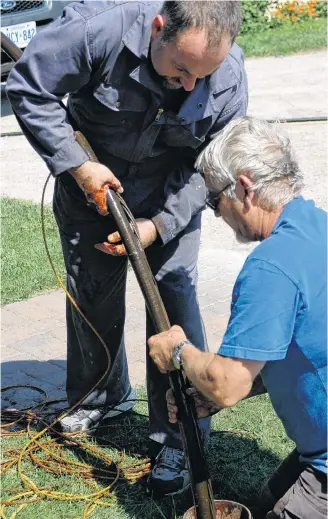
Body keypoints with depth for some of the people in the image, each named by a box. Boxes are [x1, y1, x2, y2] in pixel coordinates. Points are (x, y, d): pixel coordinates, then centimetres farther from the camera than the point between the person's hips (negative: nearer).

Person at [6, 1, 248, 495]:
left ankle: (180, 438, 8)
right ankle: (101, 397, 40)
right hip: (91, 182, 1)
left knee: (175, 301, -7)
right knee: (91, 297, 12)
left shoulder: (229, 77, -25)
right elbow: (28, 89, -22)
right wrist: (77, 166, -25)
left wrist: (159, 225, -24)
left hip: (170, 198, 0)